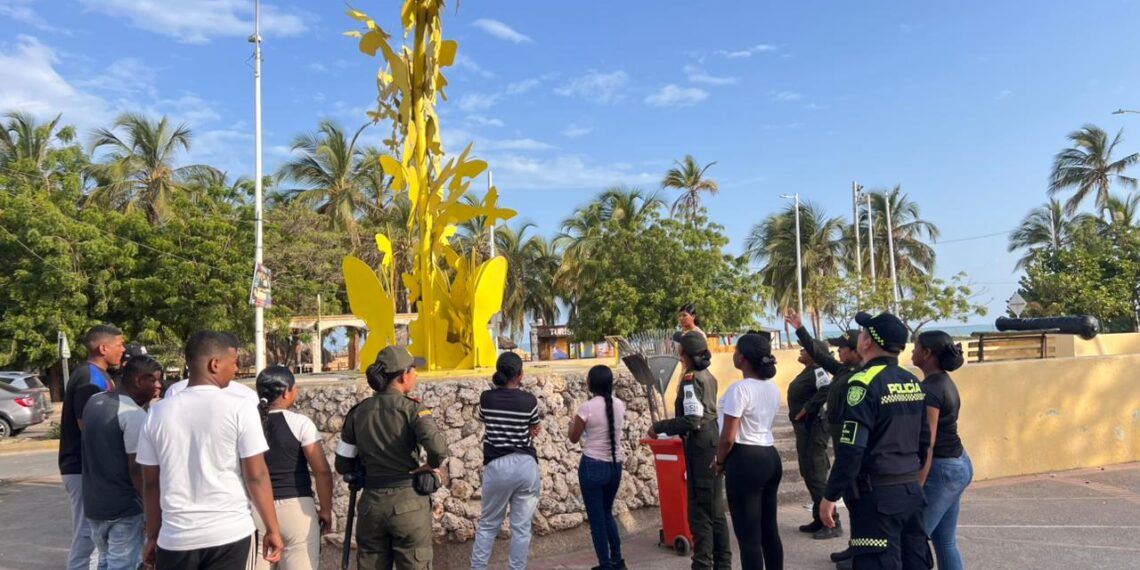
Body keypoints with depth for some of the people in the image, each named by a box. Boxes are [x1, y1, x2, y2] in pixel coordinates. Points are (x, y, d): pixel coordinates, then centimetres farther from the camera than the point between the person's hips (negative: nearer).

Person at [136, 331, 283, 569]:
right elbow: (256, 477, -10)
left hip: (176, 536, 3)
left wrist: (153, 536, 17)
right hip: (230, 532, -3)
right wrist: (272, 529, -1)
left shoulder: (158, 413, 1)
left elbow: (151, 483, 6)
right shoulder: (239, 409, -10)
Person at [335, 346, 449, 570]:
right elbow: (438, 448, -27)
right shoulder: (411, 408, -11)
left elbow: (343, 466, 7)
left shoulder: (358, 412, 3)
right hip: (407, 502, -4)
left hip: (371, 503, 4)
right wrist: (432, 465, -7)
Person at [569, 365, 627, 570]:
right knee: (607, 513, 24)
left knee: (596, 518, 8)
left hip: (593, 466, -6)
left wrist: (572, 422, 15)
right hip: (615, 465, 6)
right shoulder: (619, 405, 1)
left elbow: (574, 438, -4)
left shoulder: (587, 407, -14)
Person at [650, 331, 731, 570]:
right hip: (712, 441, 9)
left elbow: (691, 420, -23)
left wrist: (659, 427, -15)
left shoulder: (691, 379, -16)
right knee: (714, 507, 16)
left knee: (700, 509, -3)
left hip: (700, 445, -9)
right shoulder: (708, 376, 11)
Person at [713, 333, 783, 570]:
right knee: (769, 530, 15)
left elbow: (728, 437, -18)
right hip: (770, 457, 9)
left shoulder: (739, 389, -17)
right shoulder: (773, 389, 9)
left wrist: (720, 462, 0)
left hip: (745, 461, -8)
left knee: (748, 535, -2)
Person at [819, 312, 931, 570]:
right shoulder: (913, 382, 8)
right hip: (911, 490, 8)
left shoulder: (865, 383, -16)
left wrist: (830, 496, -13)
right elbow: (924, 440, 16)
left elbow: (851, 449, -20)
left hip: (877, 494, -8)